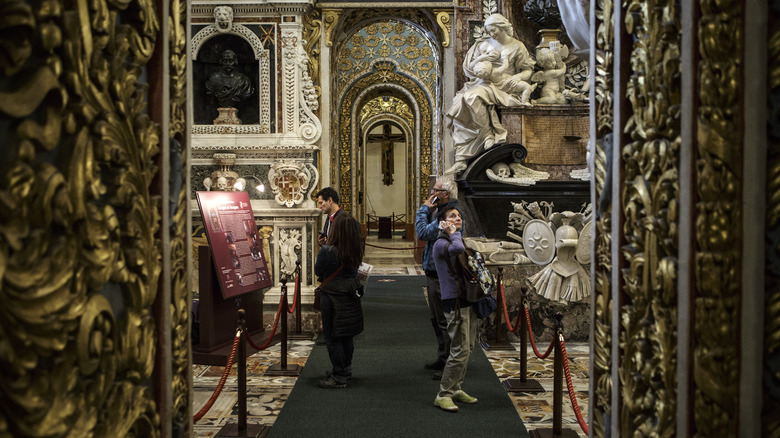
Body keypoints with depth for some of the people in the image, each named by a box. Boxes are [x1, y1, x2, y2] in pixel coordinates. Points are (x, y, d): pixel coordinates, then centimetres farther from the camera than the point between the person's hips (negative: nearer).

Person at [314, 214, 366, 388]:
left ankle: (339, 377, 10)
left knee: (332, 337, 5)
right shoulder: (357, 250, -5)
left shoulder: (327, 251, -20)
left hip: (332, 298, -6)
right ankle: (346, 370, 35)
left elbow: (317, 271, -6)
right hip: (351, 296, 6)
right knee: (347, 336, 19)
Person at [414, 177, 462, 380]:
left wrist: (424, 208, -13)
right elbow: (424, 230, 17)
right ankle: (443, 358, 33)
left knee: (445, 321, -2)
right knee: (437, 320, 20)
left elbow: (423, 233, -25)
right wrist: (427, 210, 5)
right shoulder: (443, 210, 13)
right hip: (435, 272, 11)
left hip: (442, 277, -11)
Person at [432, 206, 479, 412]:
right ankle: (443, 394, 0)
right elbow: (458, 249, -32)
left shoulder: (463, 239, 17)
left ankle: (456, 388, 25)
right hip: (454, 302, -9)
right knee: (460, 350, -10)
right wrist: (453, 233, -13)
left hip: (469, 300, 9)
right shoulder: (440, 244, -9)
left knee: (468, 348, 12)